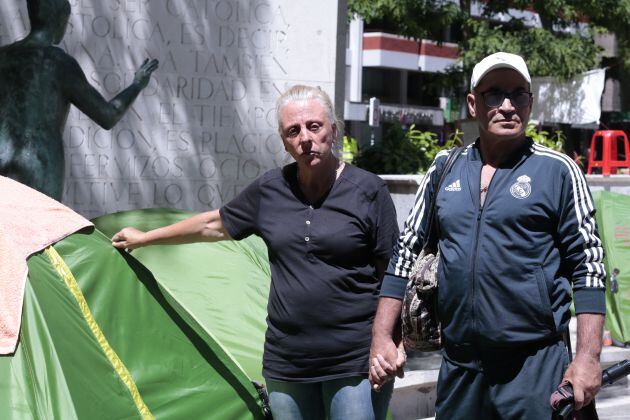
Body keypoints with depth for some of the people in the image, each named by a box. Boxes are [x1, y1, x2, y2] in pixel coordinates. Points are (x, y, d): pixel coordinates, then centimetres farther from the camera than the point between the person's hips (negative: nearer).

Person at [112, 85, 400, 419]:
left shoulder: (367, 190, -4)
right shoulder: (270, 190, 7)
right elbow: (215, 225, 22)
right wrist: (145, 238, 30)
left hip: (355, 365, -4)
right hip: (286, 365, 4)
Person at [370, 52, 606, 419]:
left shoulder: (558, 171, -3)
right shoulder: (445, 168, 8)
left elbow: (588, 267, -3)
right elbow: (406, 252, 13)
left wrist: (588, 358, -10)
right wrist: (382, 338, 6)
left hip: (534, 365, -4)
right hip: (458, 364, 4)